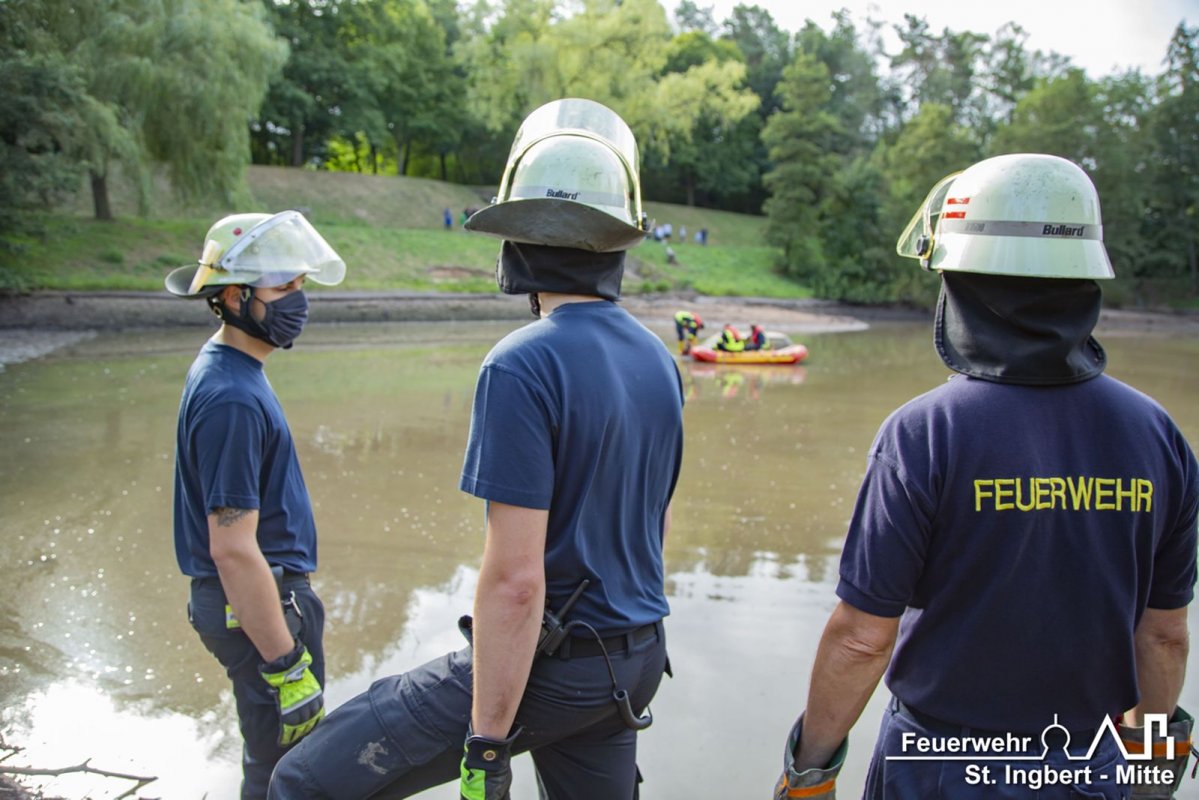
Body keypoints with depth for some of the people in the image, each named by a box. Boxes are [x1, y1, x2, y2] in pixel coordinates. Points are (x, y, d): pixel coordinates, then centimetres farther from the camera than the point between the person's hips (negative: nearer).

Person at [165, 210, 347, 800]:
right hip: (257, 604, -10)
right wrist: (287, 666, -22)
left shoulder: (225, 366, 7)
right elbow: (233, 550, -26)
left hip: (255, 591, 10)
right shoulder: (232, 400, -25)